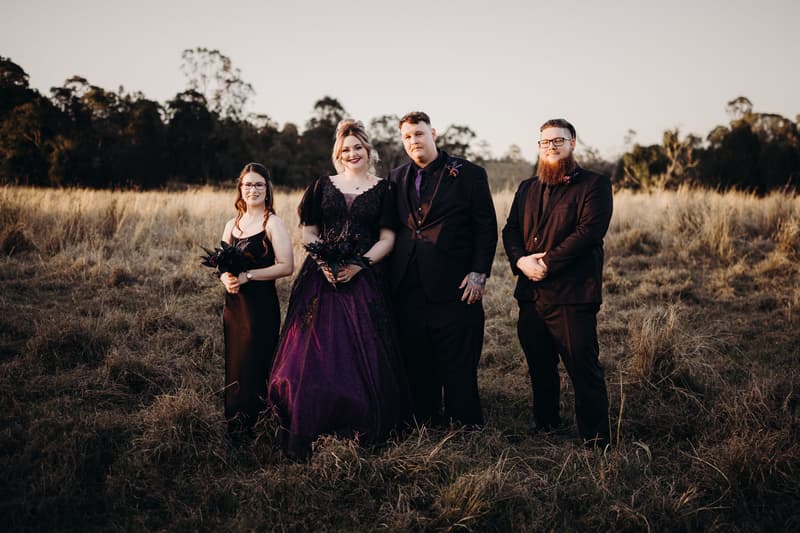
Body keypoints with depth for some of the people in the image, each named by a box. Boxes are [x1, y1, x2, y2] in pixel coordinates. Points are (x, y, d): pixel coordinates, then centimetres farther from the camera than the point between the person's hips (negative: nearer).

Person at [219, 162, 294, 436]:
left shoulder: (272, 223, -6)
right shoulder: (232, 225, 13)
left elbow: (286, 266, -14)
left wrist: (247, 276, -18)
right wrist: (225, 278, -6)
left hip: (262, 303, -6)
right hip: (234, 303, 6)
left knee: (254, 367, -2)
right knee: (233, 365, 10)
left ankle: (255, 428, 10)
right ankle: (234, 427, 21)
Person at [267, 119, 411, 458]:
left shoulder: (382, 190, 7)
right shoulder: (322, 186, 11)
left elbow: (387, 239, 2)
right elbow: (308, 232, 9)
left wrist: (359, 264, -13)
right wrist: (324, 263, -9)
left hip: (364, 279, -1)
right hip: (321, 277, 1)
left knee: (363, 351, -4)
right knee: (313, 350, -3)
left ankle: (367, 427, 9)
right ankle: (302, 430, 4)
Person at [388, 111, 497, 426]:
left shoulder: (469, 174, 2)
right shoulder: (397, 178, 14)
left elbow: (486, 227, 0)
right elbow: (391, 229, 17)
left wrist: (479, 273, -9)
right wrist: (389, 275, 7)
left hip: (455, 284, -4)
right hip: (408, 288, 4)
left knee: (459, 364, 1)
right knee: (416, 362, 10)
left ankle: (465, 427, 13)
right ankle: (423, 422, 23)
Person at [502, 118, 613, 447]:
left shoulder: (594, 185, -1)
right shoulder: (527, 188, 20)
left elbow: (589, 231, -14)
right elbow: (510, 230, 13)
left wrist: (546, 263, -16)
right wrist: (521, 260, -8)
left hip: (573, 295, -6)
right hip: (531, 293, 6)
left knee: (584, 369, -4)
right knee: (540, 367, 15)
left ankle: (596, 442, 5)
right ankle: (544, 424, 31)